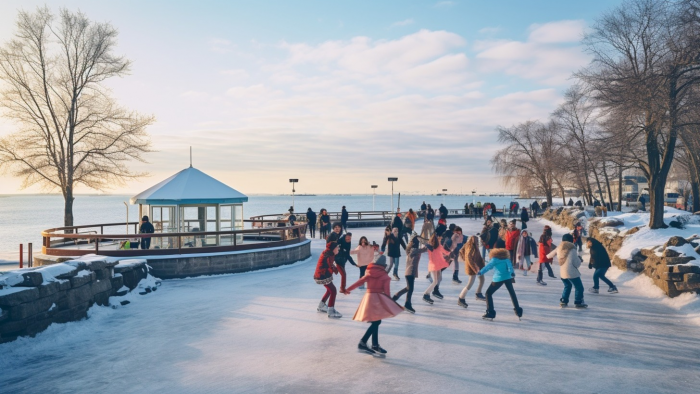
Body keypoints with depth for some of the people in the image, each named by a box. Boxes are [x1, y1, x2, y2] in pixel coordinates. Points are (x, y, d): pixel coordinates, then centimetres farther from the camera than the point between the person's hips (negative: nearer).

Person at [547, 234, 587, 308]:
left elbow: (550, 255, 21)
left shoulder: (559, 248, 6)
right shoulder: (572, 250, -9)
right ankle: (578, 302, 9)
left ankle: (563, 301, 22)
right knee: (579, 287, 7)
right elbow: (577, 264, -6)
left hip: (562, 272, 7)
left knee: (567, 286, 26)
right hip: (571, 273, -7)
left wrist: (548, 256, 43)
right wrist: (579, 258, 13)